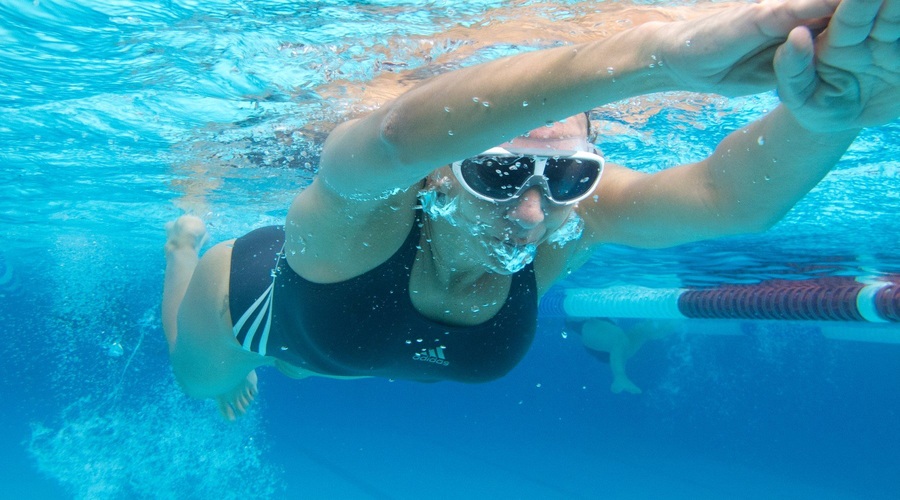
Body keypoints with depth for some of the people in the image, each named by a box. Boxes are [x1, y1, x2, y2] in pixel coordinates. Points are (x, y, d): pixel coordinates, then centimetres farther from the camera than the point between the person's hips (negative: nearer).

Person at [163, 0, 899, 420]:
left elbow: (732, 194, -58)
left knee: (298, 366, 40)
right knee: (201, 386, 35)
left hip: (344, 345, 3)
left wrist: (825, 117, -80)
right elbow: (399, 134, -75)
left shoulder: (570, 218, -39)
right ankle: (186, 241, 61)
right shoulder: (369, 195, -49)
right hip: (253, 294, -2)